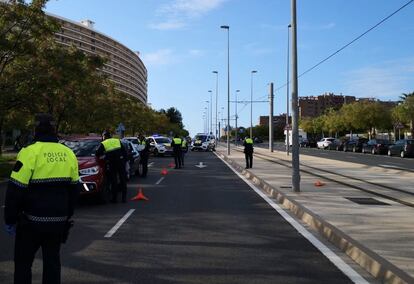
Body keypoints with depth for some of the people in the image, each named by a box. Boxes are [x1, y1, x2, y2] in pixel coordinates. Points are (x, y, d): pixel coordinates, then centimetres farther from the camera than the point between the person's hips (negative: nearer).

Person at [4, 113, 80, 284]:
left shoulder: (30, 153, -12)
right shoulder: (68, 154, 5)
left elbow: (15, 190, -14)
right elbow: (74, 189, 12)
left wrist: (10, 219, -3)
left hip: (33, 220, -4)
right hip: (59, 220, 5)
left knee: (23, 263, 10)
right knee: (52, 261, 14)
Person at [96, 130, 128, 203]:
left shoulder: (103, 144, 4)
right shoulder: (118, 141, 13)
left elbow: (97, 154, 0)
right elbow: (124, 151, 11)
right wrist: (126, 159, 14)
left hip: (111, 164, -2)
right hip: (121, 162, 2)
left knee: (113, 181, 6)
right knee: (123, 180, 9)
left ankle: (114, 198, 8)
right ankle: (124, 197, 11)